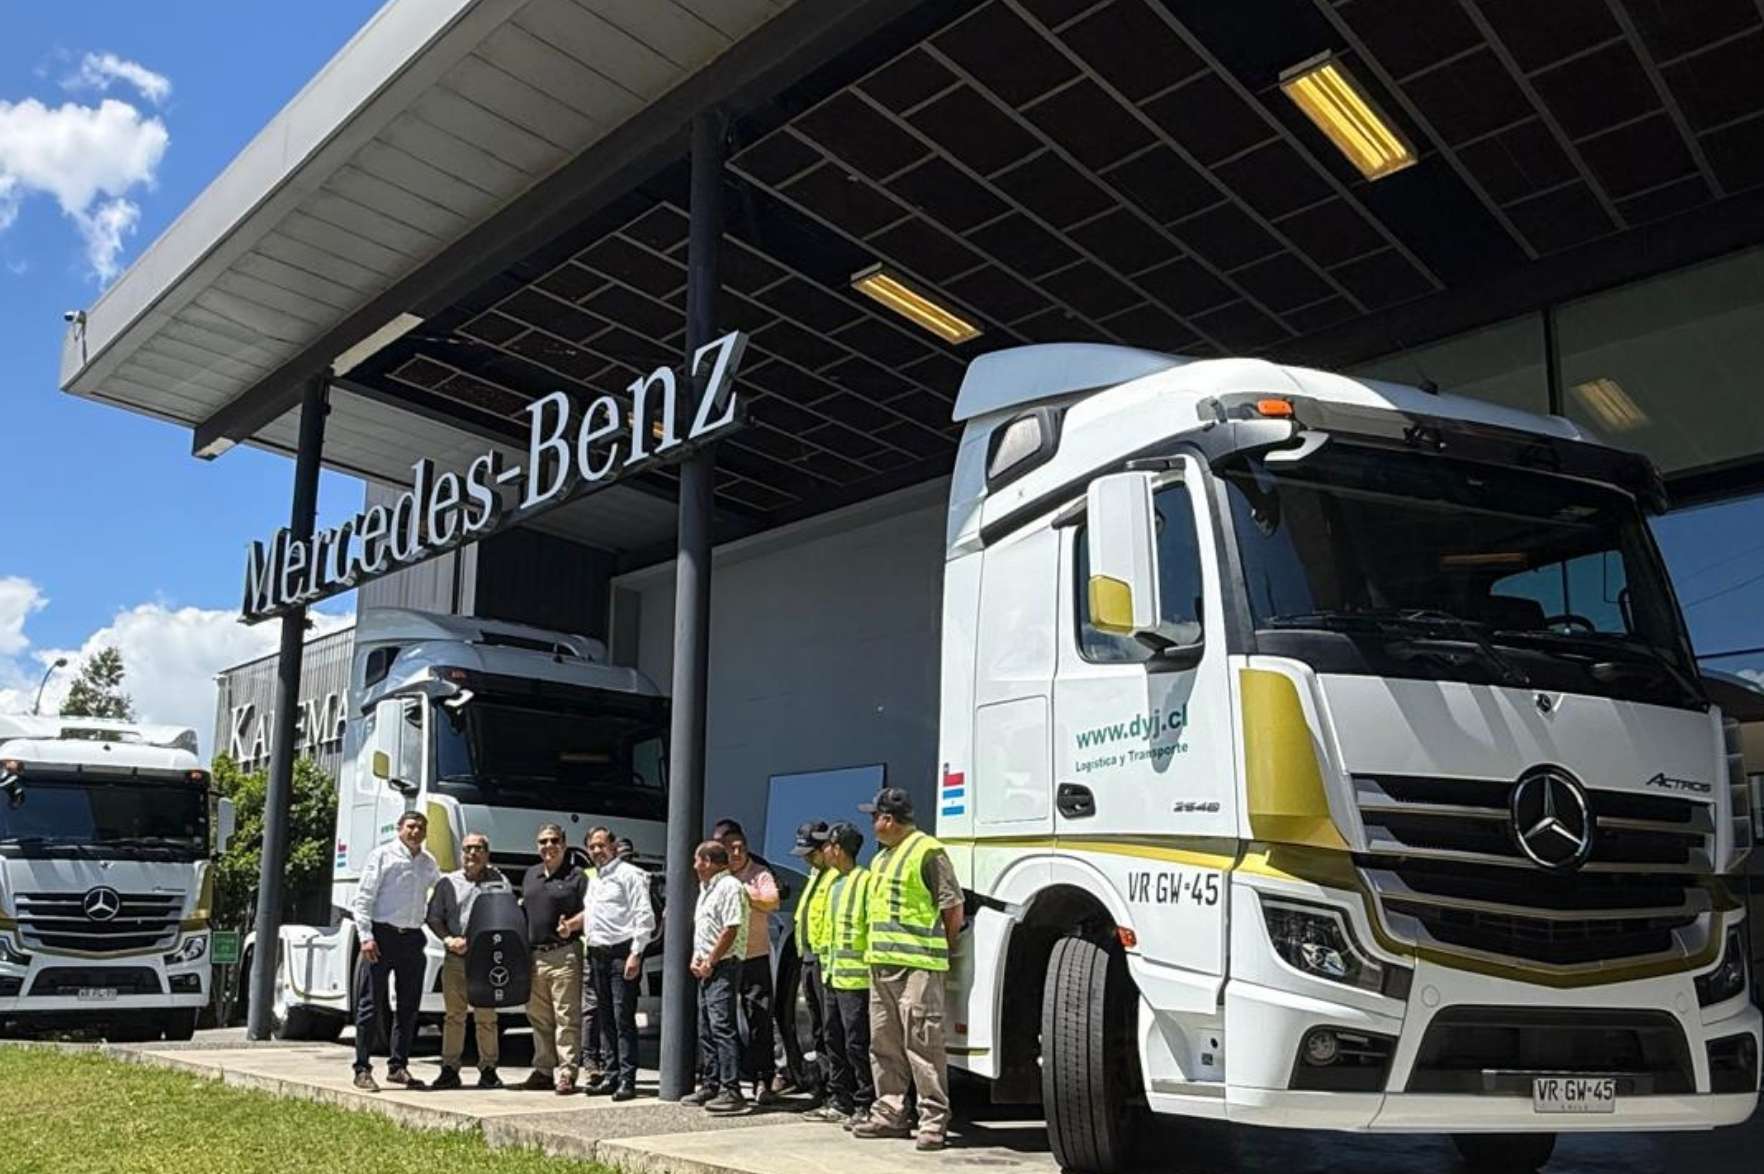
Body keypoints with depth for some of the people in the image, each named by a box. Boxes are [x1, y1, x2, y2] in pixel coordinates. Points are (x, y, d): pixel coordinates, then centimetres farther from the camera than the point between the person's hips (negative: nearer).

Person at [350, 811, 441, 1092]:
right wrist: (366, 936, -13)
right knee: (370, 1005, -3)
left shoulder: (429, 864, 15)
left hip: (413, 939, 5)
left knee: (409, 1008, 8)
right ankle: (363, 1069, 2)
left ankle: (398, 1067, 17)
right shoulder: (382, 855, 0)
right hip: (382, 934, -5)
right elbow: (363, 898, -5)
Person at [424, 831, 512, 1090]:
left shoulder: (499, 882, 9)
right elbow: (434, 918, 11)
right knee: (454, 1016, 3)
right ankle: (450, 1069, 10)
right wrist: (448, 940, -5)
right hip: (455, 959, 1)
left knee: (486, 1017, 1)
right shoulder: (448, 882, 13)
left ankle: (488, 1069, 8)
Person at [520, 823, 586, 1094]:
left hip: (564, 954, -6)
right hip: (533, 955, 7)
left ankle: (566, 1073, -4)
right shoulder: (531, 874, 18)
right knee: (538, 1017, 12)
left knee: (566, 1016, -7)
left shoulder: (576, 876, 0)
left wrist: (571, 926, -21)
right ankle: (543, 1070, 21)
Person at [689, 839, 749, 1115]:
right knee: (706, 1028, 13)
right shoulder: (706, 889, 20)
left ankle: (731, 1090, -16)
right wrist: (696, 958, 9)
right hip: (706, 968, 10)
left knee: (723, 1026, -15)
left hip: (723, 966, -10)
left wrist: (710, 962, -14)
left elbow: (730, 930, -18)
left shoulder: (730, 887, -12)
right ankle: (711, 1085, 21)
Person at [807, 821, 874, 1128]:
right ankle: (839, 1102, 24)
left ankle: (866, 1106, 2)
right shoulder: (833, 882, 17)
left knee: (857, 1044, -5)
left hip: (855, 978, -10)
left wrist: (871, 968, -20)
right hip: (833, 977, 10)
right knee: (835, 1042, 15)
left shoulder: (865, 881, -13)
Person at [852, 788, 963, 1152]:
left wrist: (943, 950, 0)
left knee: (923, 1042, -7)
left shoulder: (927, 851, -10)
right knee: (884, 1044, 13)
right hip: (881, 964, 10)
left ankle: (934, 1119, -1)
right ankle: (890, 1114, 21)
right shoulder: (881, 858, 19)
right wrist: (873, 950, 18)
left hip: (917, 965, -9)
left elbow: (953, 906, -9)